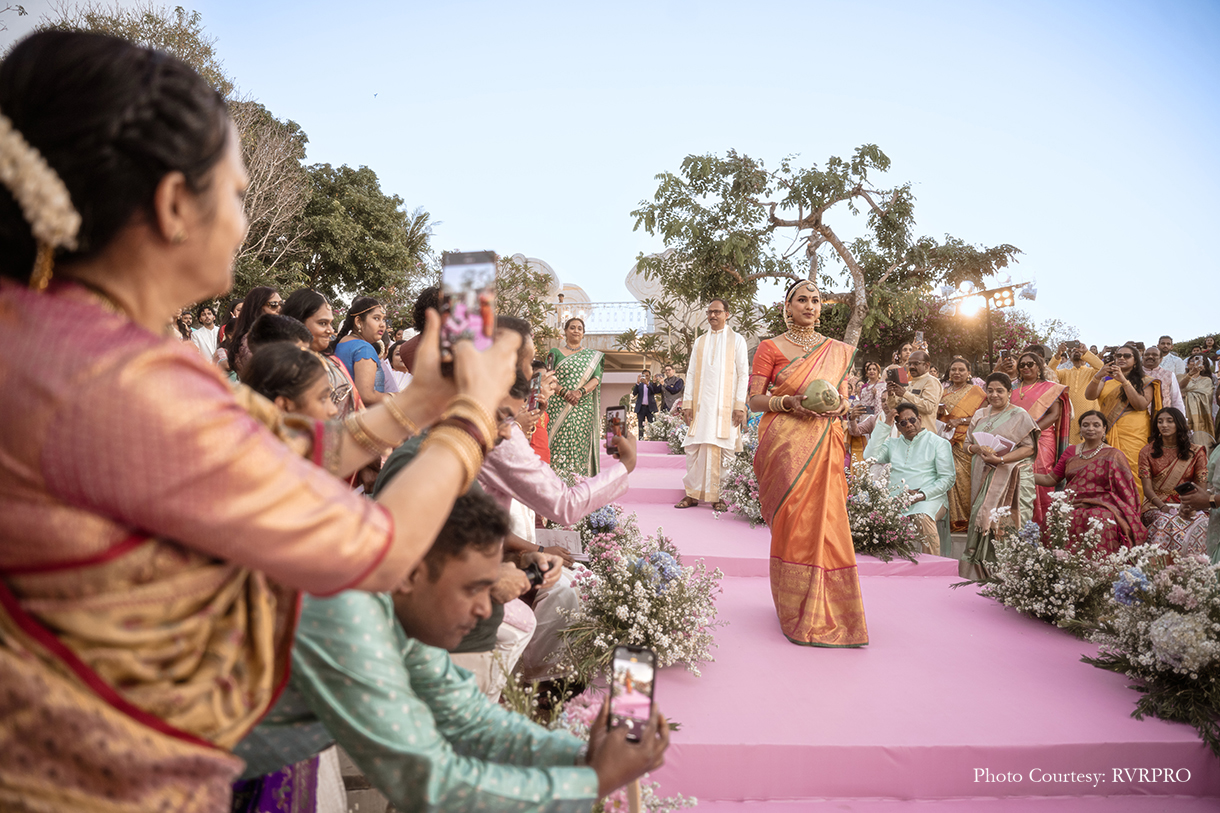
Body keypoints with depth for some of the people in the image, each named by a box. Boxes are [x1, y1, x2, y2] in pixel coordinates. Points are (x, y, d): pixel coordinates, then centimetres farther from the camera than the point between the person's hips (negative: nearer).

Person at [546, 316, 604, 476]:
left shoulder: (592, 355, 16)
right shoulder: (555, 352, 13)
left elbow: (596, 379, 3)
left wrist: (580, 392, -16)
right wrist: (564, 392, -16)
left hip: (583, 409, 1)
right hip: (558, 407, -1)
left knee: (579, 445, -5)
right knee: (558, 444, -8)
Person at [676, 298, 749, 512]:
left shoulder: (736, 340, 6)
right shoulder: (700, 342, 15)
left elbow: (743, 374, 0)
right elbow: (691, 373, 13)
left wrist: (740, 405, -9)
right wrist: (687, 403, 3)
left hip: (725, 405, -3)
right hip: (701, 404, 3)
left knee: (723, 450, -4)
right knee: (694, 448, -1)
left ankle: (719, 496, 4)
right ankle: (693, 494, 6)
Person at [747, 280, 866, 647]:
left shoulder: (838, 351, 16)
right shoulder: (771, 347, 6)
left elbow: (844, 401, 18)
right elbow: (754, 399, 1)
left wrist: (839, 406, -5)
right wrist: (788, 402, -16)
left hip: (824, 445, 3)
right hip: (784, 443, -3)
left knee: (824, 520, -4)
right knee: (791, 522, -7)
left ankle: (824, 611, 9)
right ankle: (797, 613, 5)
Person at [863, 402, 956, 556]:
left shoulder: (938, 443, 11)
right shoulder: (892, 444, 22)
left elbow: (948, 478, 4)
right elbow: (870, 458, 4)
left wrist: (923, 494, -12)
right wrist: (885, 425, 7)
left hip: (929, 498, -3)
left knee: (922, 517, -38)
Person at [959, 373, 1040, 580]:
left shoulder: (1019, 415, 2)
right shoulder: (980, 415, 17)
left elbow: (1029, 447, -5)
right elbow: (968, 444, 17)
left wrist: (1000, 459, -16)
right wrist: (979, 449, -6)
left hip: (1010, 477, -4)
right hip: (983, 477, 5)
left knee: (1007, 523, -10)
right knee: (983, 519, -1)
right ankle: (980, 573, 2)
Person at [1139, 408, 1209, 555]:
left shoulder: (1196, 452, 10)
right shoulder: (1147, 452, 9)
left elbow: (1202, 488, 2)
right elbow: (1147, 487, 0)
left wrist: (1191, 506, -19)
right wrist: (1162, 506, -19)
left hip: (1189, 507, 1)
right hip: (1157, 506, -1)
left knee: (1200, 523, -31)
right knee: (1168, 522, -34)